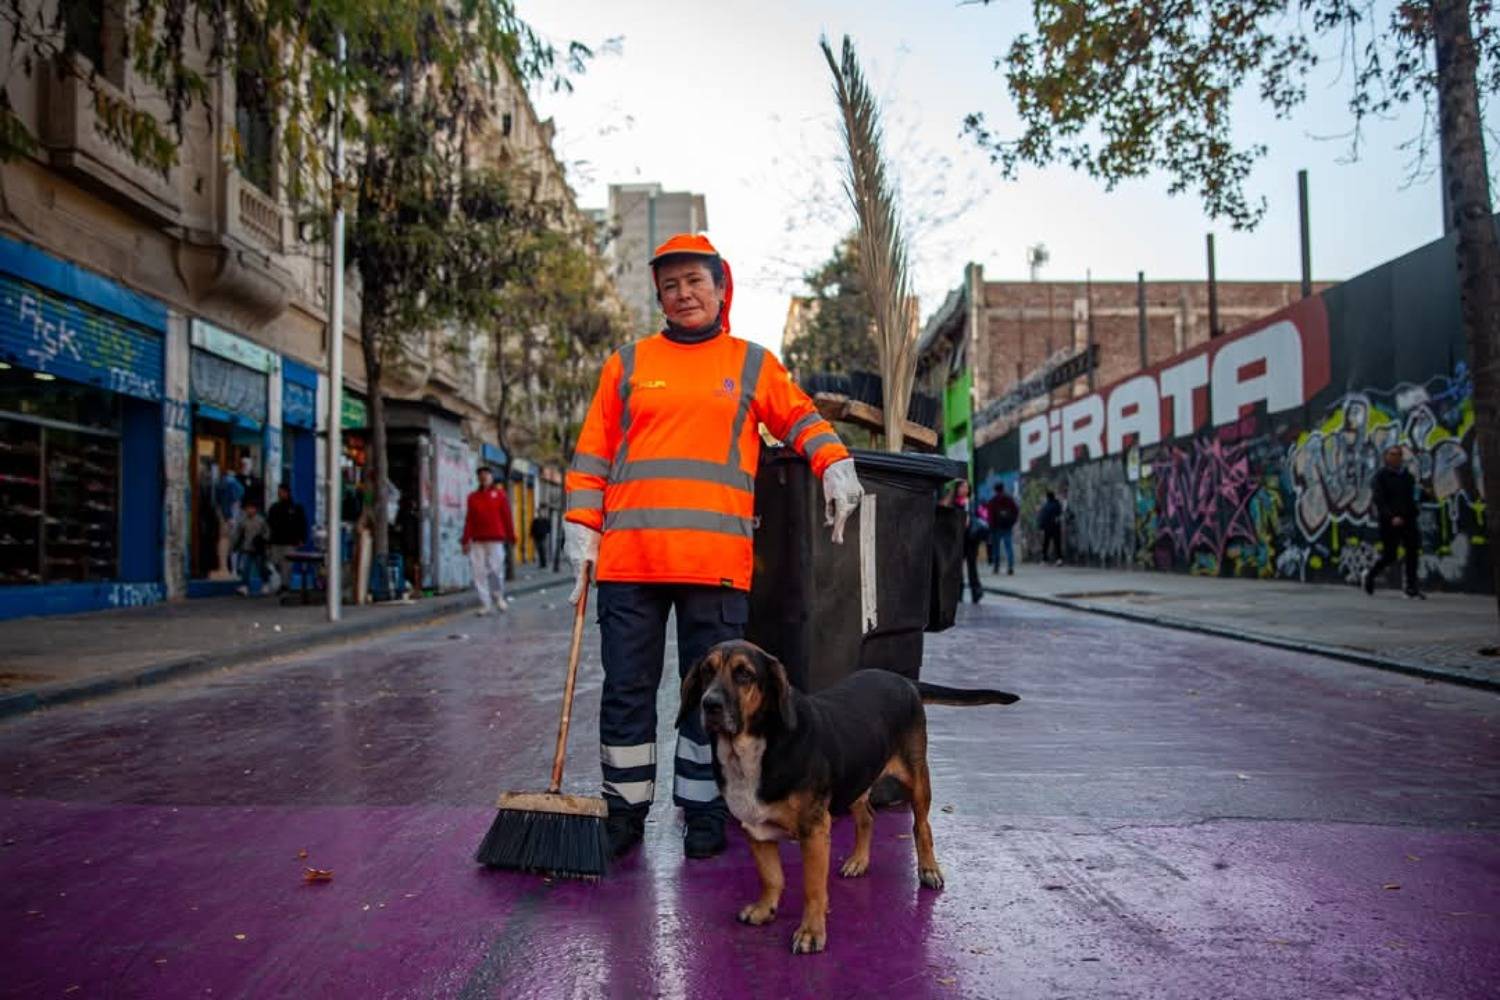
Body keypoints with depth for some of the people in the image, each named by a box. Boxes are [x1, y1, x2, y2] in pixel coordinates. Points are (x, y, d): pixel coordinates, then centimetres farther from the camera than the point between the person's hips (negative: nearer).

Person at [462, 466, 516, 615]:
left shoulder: (500, 494, 5)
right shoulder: (473, 497, 12)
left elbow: (507, 517, 3)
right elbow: (469, 520, 9)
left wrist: (511, 537, 1)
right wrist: (465, 540, 4)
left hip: (495, 539, -3)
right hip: (477, 541, 3)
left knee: (497, 569, -4)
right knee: (479, 572, 0)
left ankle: (500, 597, 20)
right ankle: (485, 604, 6)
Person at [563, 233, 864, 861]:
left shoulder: (753, 364, 14)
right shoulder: (628, 364, 15)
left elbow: (800, 417, 17)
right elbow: (592, 453, 14)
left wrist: (834, 464, -3)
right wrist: (582, 528, 5)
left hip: (717, 560, -1)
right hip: (628, 556, 1)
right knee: (627, 689, 6)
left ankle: (703, 811, 19)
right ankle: (624, 811, 20)